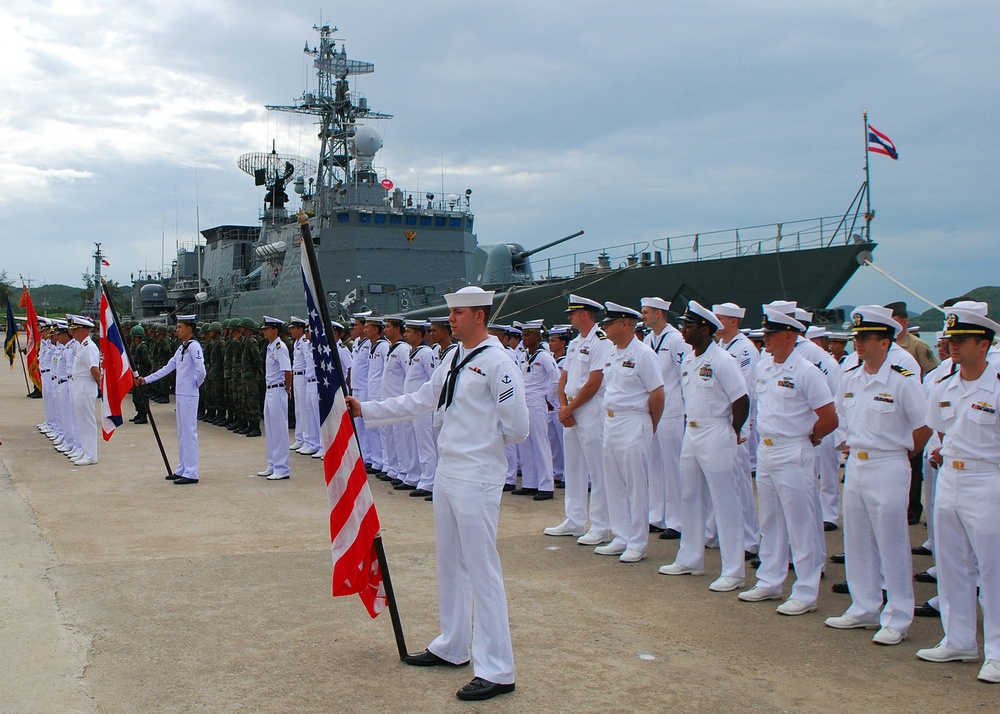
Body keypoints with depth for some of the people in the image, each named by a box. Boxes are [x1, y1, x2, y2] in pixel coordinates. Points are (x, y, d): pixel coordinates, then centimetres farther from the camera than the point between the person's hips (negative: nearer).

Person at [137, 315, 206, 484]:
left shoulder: (194, 346, -14)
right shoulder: (181, 348, 14)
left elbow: (201, 370, -25)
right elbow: (167, 368, 18)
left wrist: (196, 383, -7)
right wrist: (146, 379, 16)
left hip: (189, 396, -9)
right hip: (180, 394, 9)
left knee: (189, 432, -6)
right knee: (182, 433, 14)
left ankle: (191, 473, -3)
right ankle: (182, 469, 21)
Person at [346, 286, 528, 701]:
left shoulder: (497, 363, -14)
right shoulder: (454, 360, 13)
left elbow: (517, 428, -17)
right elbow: (420, 401, 18)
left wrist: (483, 440, -2)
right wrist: (365, 410, 15)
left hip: (477, 477, -9)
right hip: (447, 472, 9)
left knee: (482, 570, -6)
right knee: (449, 564, 18)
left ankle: (497, 671, 2)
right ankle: (452, 647, 33)